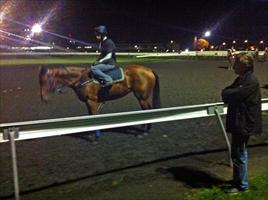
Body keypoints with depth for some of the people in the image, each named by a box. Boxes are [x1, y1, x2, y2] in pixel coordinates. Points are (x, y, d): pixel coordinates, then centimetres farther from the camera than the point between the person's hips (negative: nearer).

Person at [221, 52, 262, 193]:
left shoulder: (251, 81, -19)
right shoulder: (241, 79, 12)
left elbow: (233, 95, -25)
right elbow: (226, 92, 12)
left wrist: (227, 94, -5)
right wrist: (228, 95, -9)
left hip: (244, 123, -10)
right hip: (238, 122, 10)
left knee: (239, 154, -1)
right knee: (239, 152, 20)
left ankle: (241, 185, 12)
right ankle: (238, 179, 35)